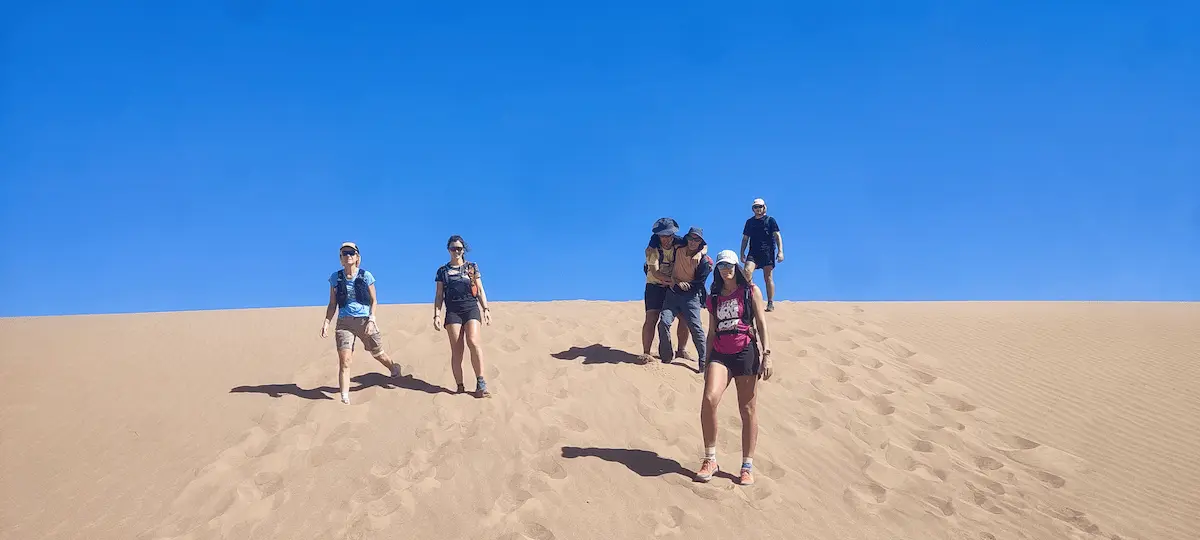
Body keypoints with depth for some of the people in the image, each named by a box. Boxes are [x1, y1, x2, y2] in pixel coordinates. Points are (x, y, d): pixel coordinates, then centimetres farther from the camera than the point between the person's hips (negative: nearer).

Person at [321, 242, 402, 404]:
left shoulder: (366, 276, -1)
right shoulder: (336, 278, 4)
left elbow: (374, 301, 3)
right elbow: (332, 304, 9)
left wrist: (371, 320, -11)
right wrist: (326, 322, -4)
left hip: (364, 321, -1)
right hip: (344, 322, 1)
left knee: (378, 353, 15)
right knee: (344, 361, -12)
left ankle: (394, 368, 49)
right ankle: (345, 398, -10)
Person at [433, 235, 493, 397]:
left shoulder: (472, 267, 12)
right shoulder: (443, 271, 13)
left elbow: (480, 290, 11)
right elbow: (439, 295, 12)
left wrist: (486, 309, 1)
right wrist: (436, 315, 2)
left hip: (471, 308, -1)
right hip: (453, 311, 1)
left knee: (473, 342, -22)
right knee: (456, 350, -5)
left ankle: (480, 383, -19)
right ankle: (460, 387, -1)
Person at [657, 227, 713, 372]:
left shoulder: (703, 260, -8)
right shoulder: (678, 250, 1)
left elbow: (698, 284, -9)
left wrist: (678, 283, -10)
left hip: (691, 296, -3)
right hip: (673, 293, 3)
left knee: (695, 328, -11)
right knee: (664, 322, -13)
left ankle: (703, 362, -6)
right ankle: (665, 357, -1)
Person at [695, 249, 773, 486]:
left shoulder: (750, 291, 5)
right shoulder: (713, 296, 14)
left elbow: (761, 323, 1)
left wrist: (767, 354, -8)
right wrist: (707, 363, 15)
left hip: (746, 352, -2)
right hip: (720, 354, 2)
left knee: (748, 410, 2)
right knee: (709, 399, -21)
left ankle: (747, 466, 11)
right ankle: (710, 460, -10)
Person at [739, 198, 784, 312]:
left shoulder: (770, 220, 5)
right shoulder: (749, 222, 16)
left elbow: (777, 236, -1)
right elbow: (745, 238, 20)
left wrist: (780, 251, -11)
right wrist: (742, 253, 11)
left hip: (768, 252, -3)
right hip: (753, 252, 3)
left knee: (768, 278, -1)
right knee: (747, 271, -22)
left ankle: (771, 303, 4)